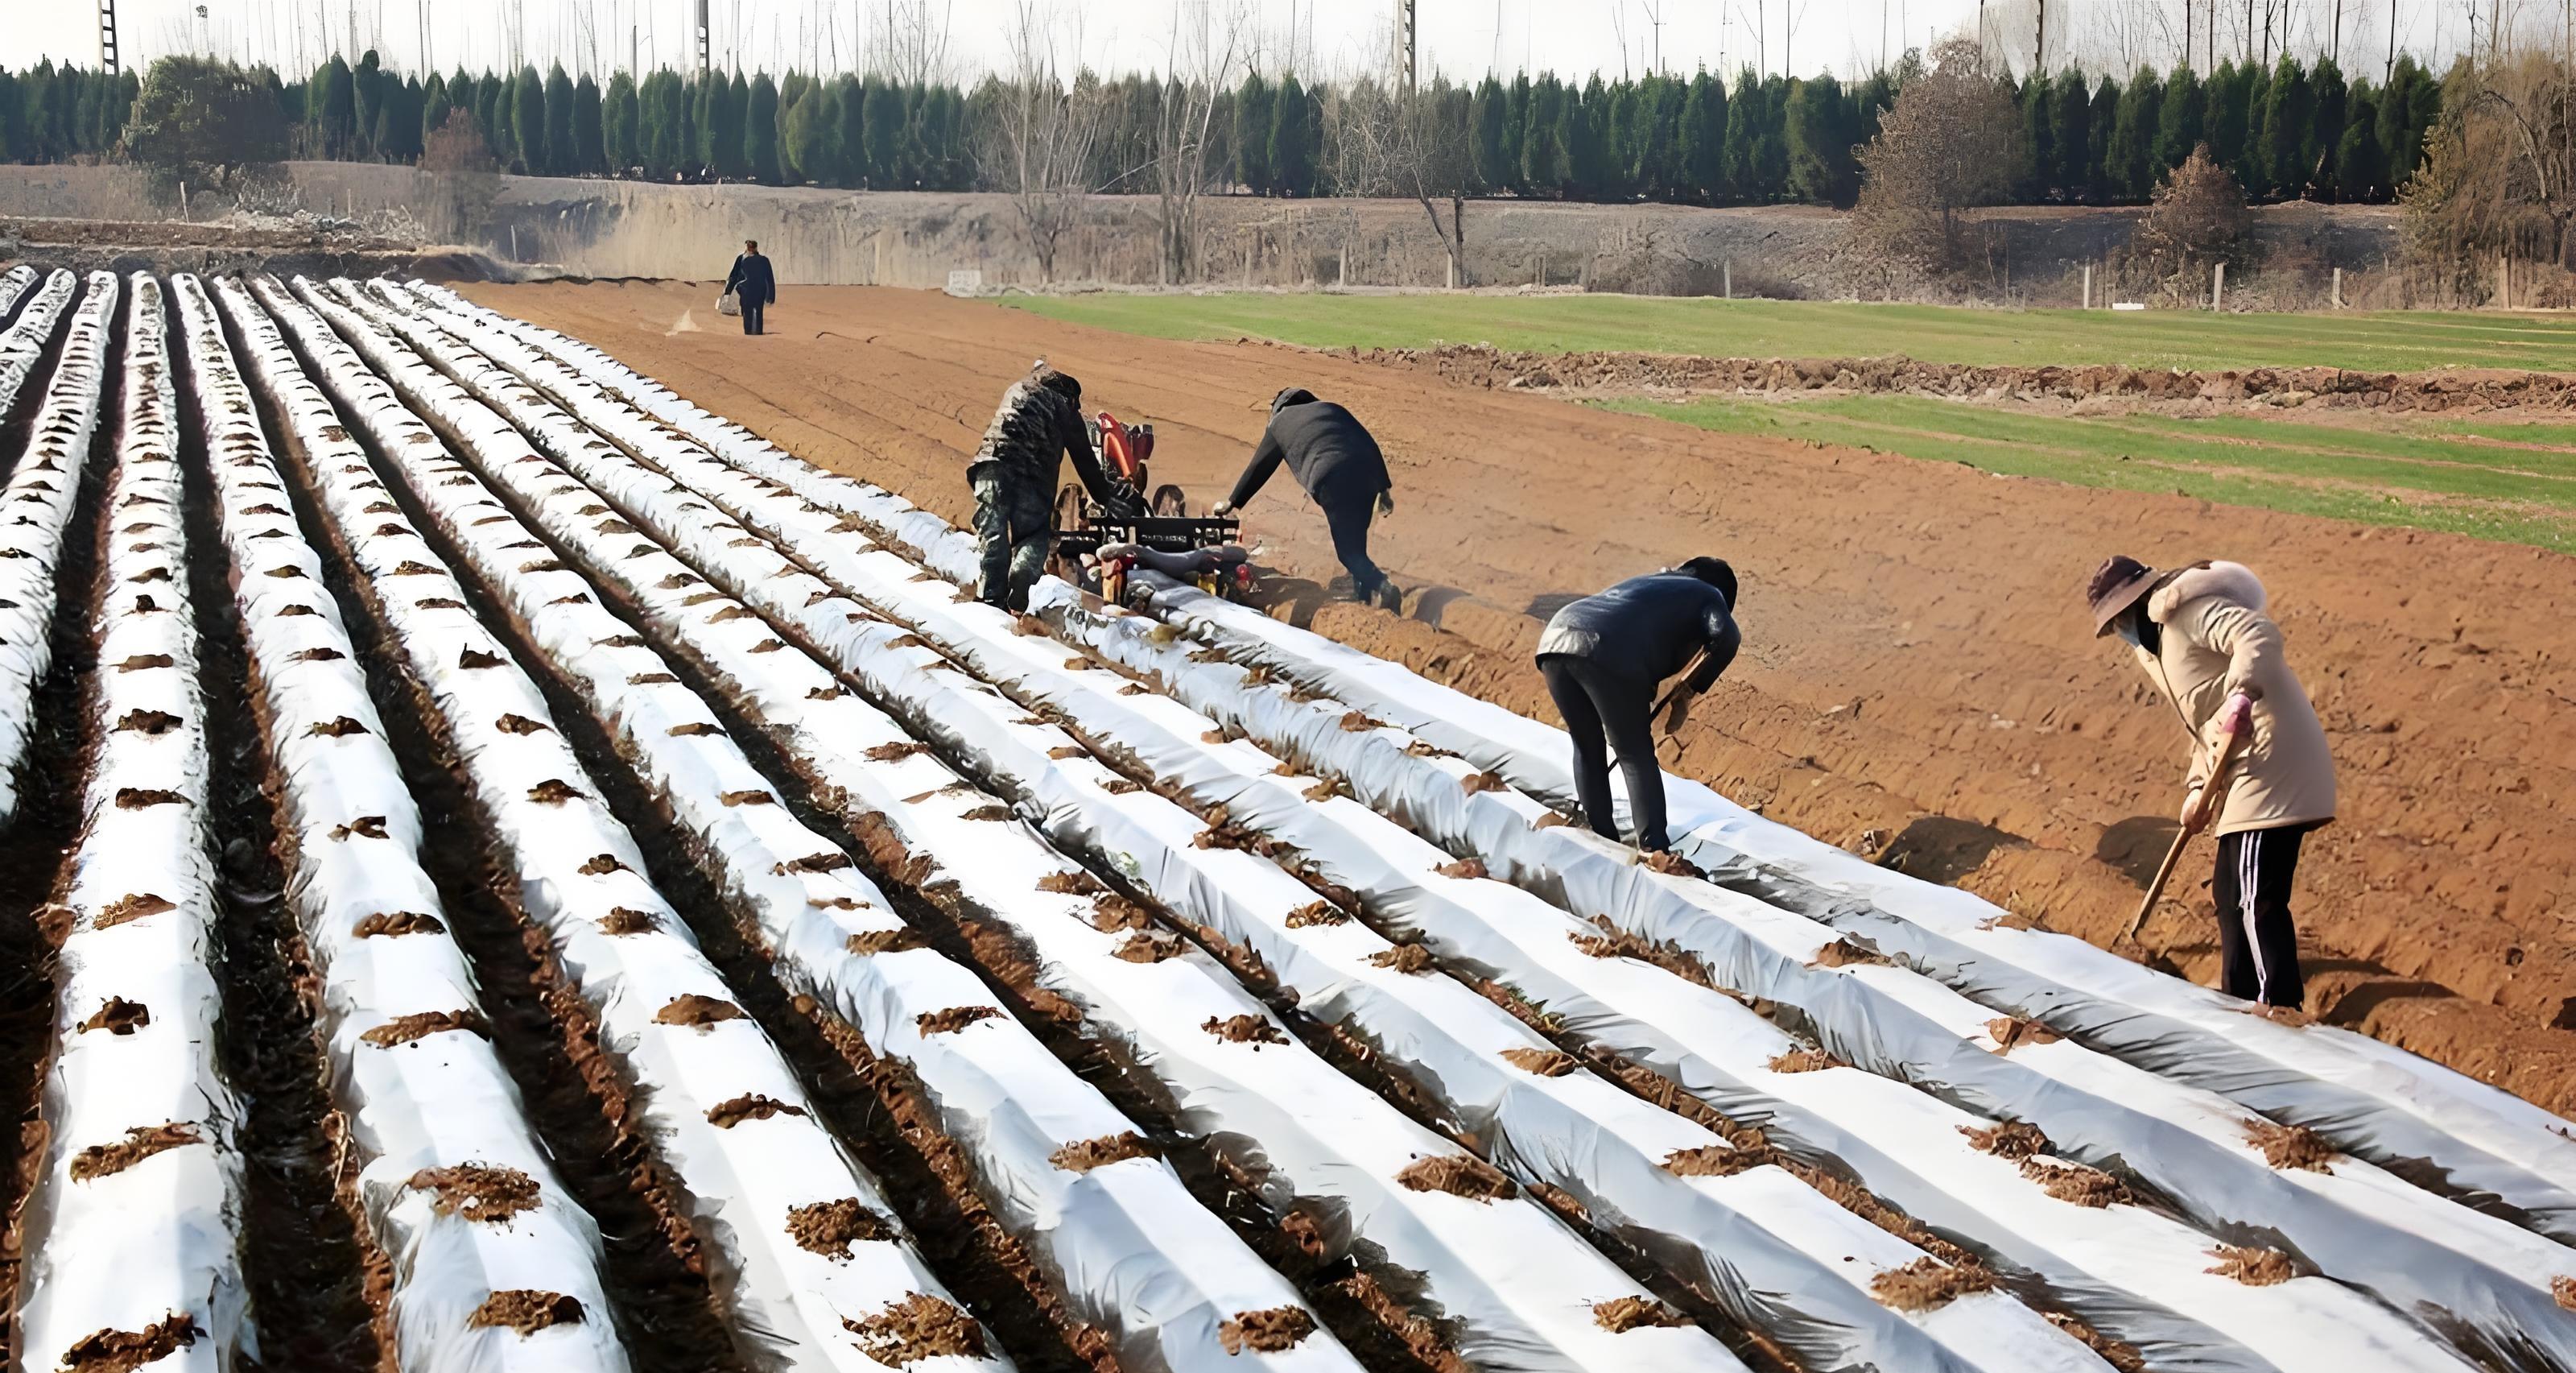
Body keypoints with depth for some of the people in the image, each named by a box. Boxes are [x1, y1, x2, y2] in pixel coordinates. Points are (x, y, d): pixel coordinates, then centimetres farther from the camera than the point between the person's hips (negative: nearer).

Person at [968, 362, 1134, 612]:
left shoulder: (1016, 390, 34)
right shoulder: (1065, 405, 24)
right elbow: (1086, 462, 23)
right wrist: (1107, 499, 30)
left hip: (992, 462, 2)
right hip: (1033, 474, -2)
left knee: (993, 534, -1)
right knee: (1035, 537, 6)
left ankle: (991, 596, -17)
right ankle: (1023, 572, -24)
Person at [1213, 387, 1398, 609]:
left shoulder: (1279, 423, 25)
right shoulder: (1332, 409, 32)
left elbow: (1258, 469, 31)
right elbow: (1370, 444, 22)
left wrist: (1233, 503, 43)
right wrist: (1384, 486, 20)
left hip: (1331, 482, -4)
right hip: (1368, 473, 4)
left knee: (1348, 550, -3)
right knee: (1355, 545, 19)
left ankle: (1381, 585, -27)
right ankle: (1363, 595, 17)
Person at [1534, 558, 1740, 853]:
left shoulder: (1647, 583, 41)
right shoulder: (1707, 595, 23)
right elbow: (1726, 637, 1)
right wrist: (1688, 692, 7)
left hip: (1555, 642, 6)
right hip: (1608, 653, -6)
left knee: (1588, 748, 22)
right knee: (1637, 756, 6)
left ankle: (1600, 839, 24)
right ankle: (1654, 849, 1)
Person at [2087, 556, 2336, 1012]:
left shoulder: (2184, 609, -9)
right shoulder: (2155, 645, 23)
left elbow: (2258, 635, -26)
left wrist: (2239, 694, -39)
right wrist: (2198, 787, 13)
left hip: (2274, 767, -11)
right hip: (2245, 774, 11)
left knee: (2257, 900, -12)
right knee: (2230, 892, 19)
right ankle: (2241, 1003, 30)